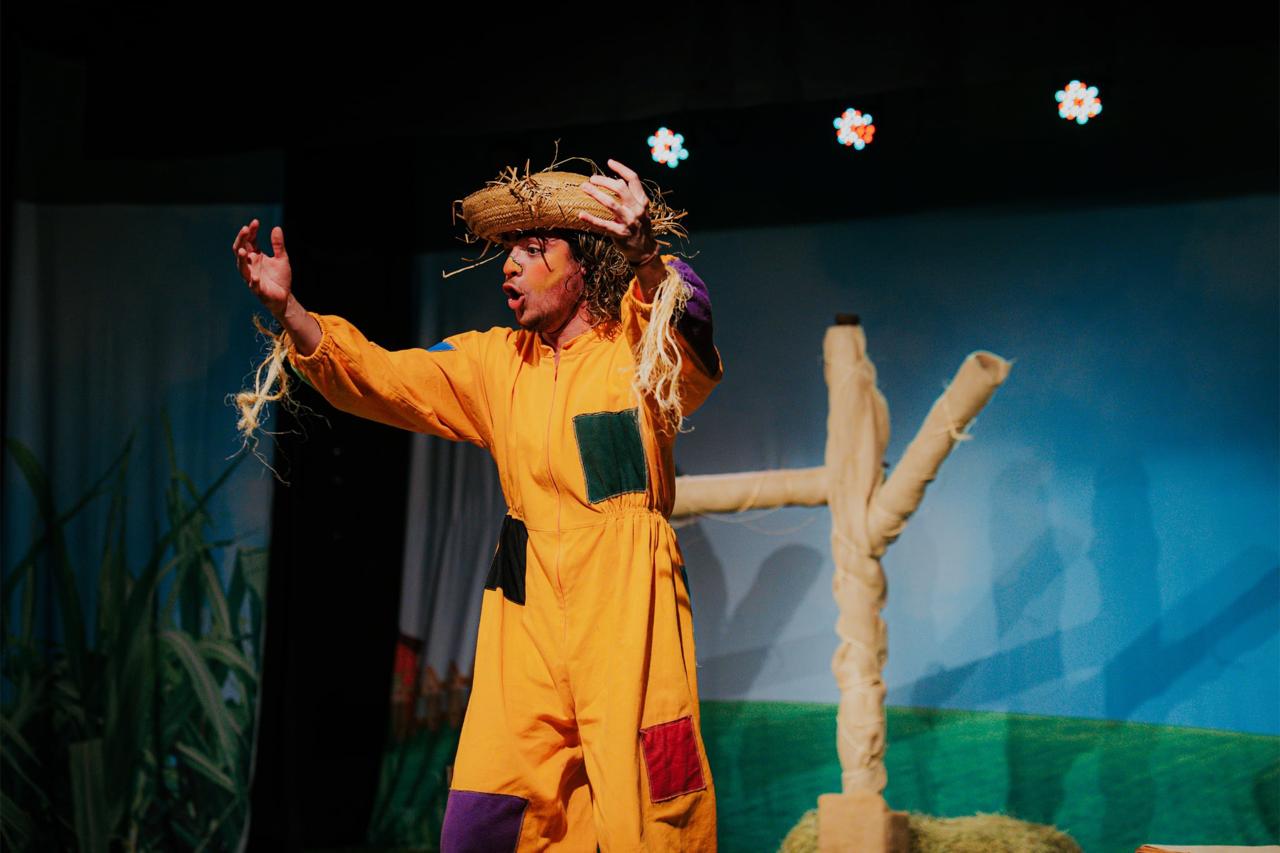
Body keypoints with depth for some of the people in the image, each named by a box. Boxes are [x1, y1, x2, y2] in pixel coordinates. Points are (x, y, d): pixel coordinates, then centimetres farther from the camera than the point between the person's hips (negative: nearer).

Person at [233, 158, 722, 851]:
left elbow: (688, 319, -21)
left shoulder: (641, 353, 1)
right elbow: (380, 378, 10)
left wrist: (646, 254, -43)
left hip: (629, 616, -4)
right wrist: (288, 310, -5)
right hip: (527, 615, 4)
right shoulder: (497, 363, 15)